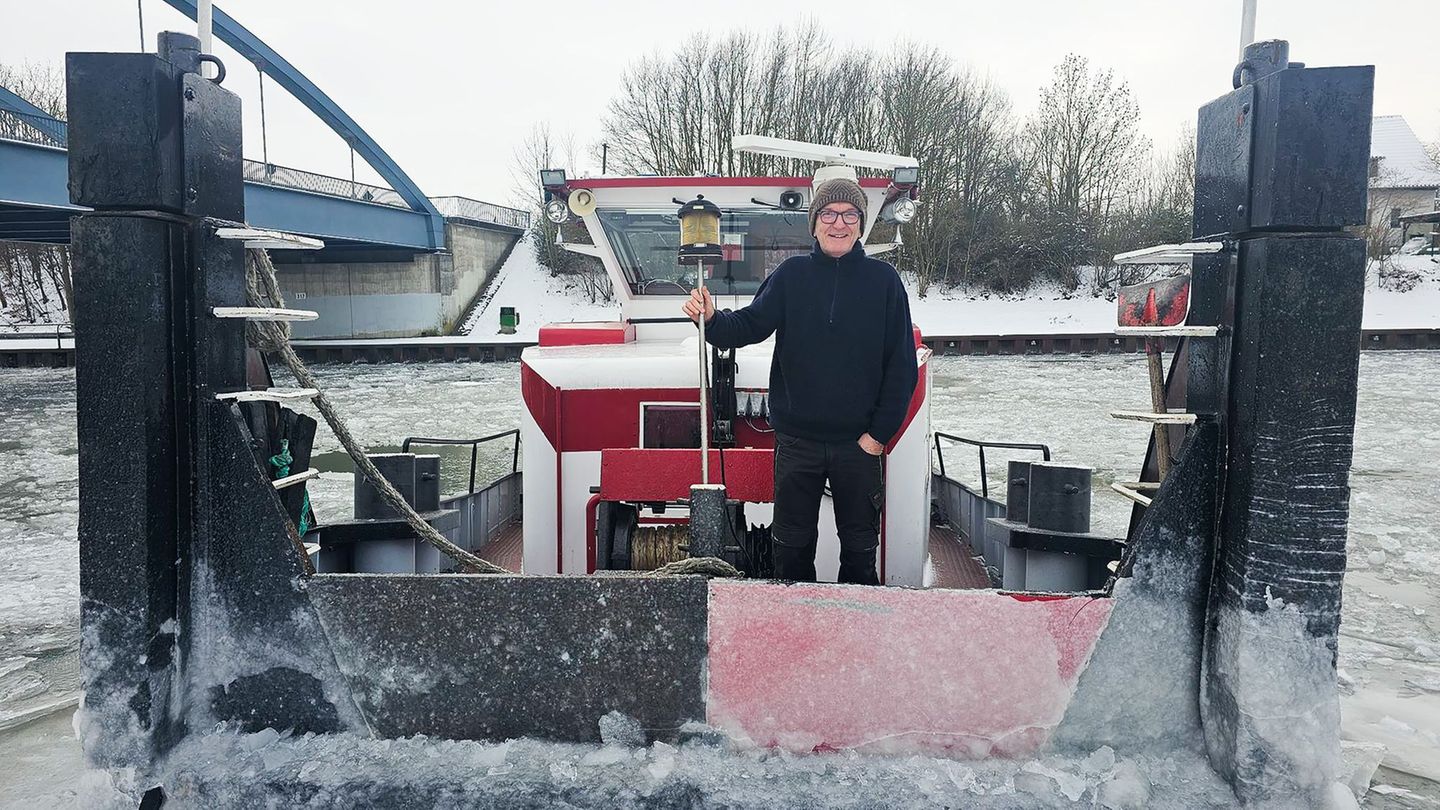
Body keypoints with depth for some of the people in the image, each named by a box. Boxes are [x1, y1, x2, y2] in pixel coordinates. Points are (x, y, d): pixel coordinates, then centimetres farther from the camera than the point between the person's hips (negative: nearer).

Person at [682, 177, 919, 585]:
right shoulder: (791, 274, 2)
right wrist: (711, 320, -28)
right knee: (792, 543, 11)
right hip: (797, 439, 1)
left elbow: (902, 366, -1)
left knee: (859, 545, 12)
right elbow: (750, 325, -6)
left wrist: (880, 433, -6)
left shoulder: (883, 279, -1)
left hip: (859, 442, 0)